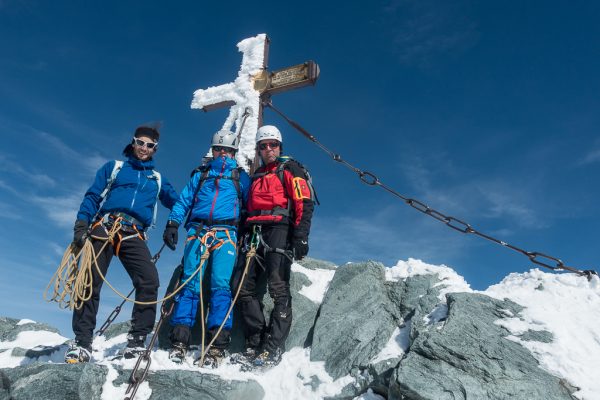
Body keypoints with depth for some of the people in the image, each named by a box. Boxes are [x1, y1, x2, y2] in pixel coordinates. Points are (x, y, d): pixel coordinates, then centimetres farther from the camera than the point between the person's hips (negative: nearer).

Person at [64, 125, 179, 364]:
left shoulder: (157, 178, 26)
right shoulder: (113, 168, 19)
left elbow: (176, 202, 20)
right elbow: (92, 197, 10)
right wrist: (81, 225, -2)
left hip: (133, 236, 1)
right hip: (103, 228, -1)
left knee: (149, 281, -18)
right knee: (90, 282, -9)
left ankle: (136, 342, -11)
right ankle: (82, 342, 1)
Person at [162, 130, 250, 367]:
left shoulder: (241, 177, 21)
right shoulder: (201, 175, 26)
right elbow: (183, 201, 18)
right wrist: (172, 223, 3)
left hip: (226, 234, -2)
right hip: (198, 232, 2)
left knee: (221, 285, -15)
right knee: (190, 283, -7)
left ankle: (217, 346, -16)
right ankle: (179, 341, -5)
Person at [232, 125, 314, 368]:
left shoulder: (289, 169, 7)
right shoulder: (256, 177, 28)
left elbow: (304, 203, -5)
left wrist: (301, 236, -17)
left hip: (279, 229, -7)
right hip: (254, 233, 7)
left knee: (278, 288, -12)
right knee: (243, 286, -3)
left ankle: (273, 348, -10)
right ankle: (255, 343, 1)